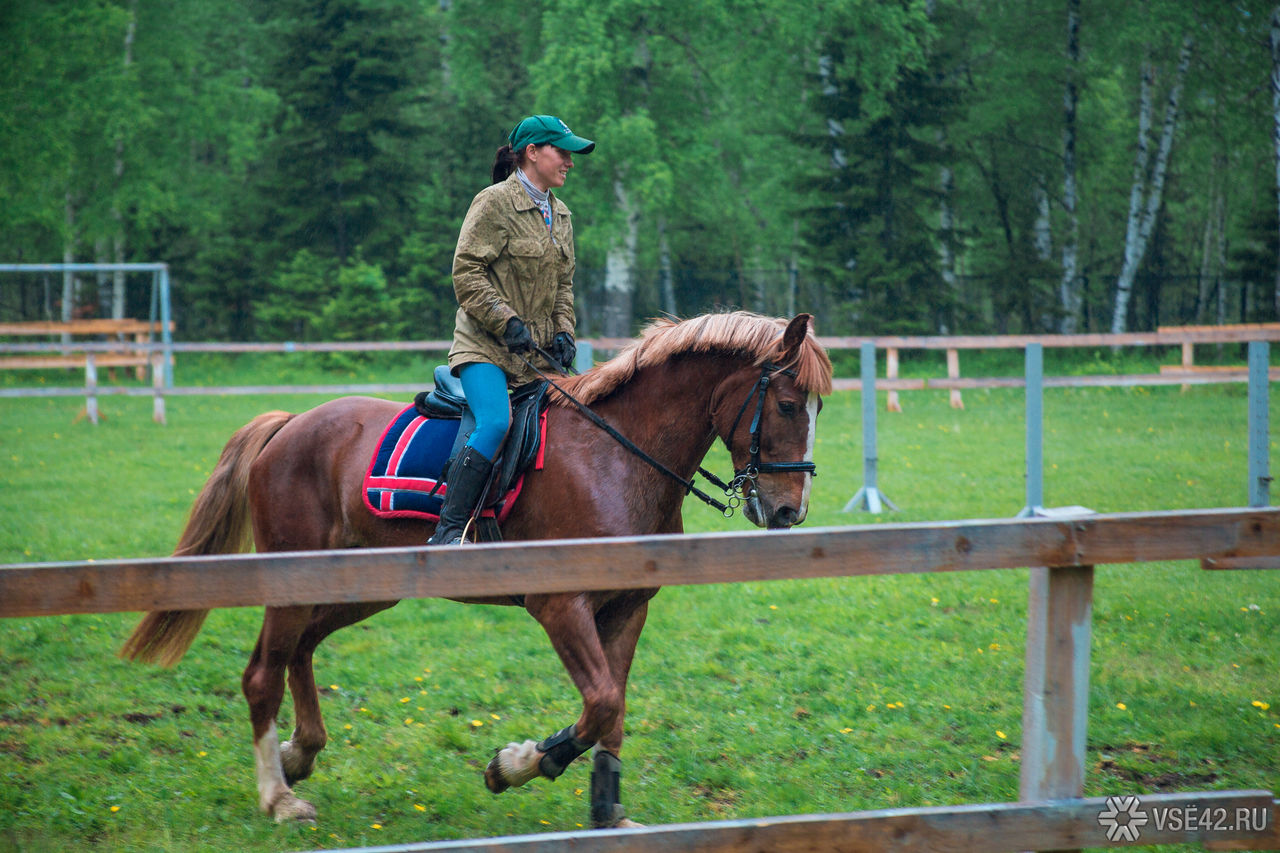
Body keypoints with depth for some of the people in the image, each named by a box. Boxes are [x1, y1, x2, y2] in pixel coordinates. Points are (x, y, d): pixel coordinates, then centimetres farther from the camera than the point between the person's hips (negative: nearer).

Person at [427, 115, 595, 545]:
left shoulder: (560, 215, 17)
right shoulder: (494, 202, -6)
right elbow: (466, 273, -12)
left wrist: (563, 332, 5)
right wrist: (507, 322, -18)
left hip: (537, 350, 8)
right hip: (485, 345, -8)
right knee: (496, 422, -27)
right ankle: (447, 533, -27)